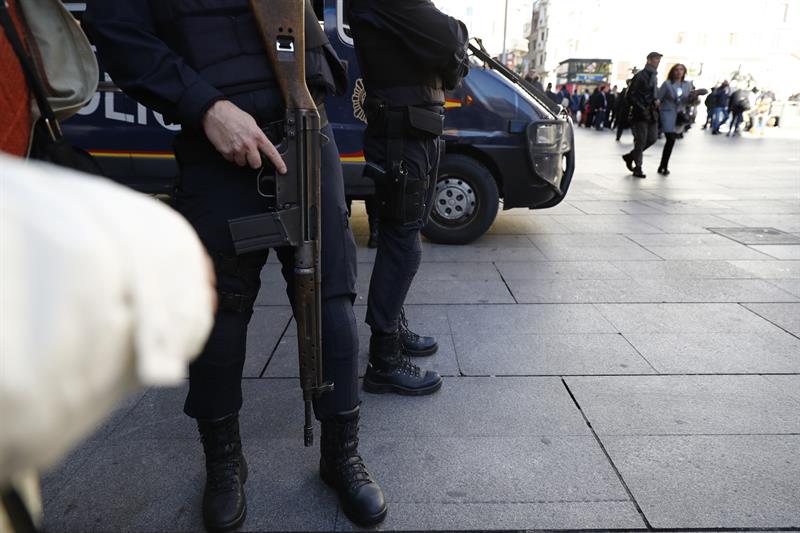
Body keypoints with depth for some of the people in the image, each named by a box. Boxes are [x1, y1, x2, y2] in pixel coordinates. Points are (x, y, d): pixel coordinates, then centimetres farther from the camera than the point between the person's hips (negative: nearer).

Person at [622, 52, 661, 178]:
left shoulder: (654, 76, 17)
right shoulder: (640, 76, -7)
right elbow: (630, 96, -11)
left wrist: (655, 101, 4)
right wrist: (641, 108, -16)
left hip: (651, 114, 8)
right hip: (640, 114, -8)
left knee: (652, 138, 6)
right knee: (641, 141, -5)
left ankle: (630, 156, 23)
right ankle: (638, 168, 6)